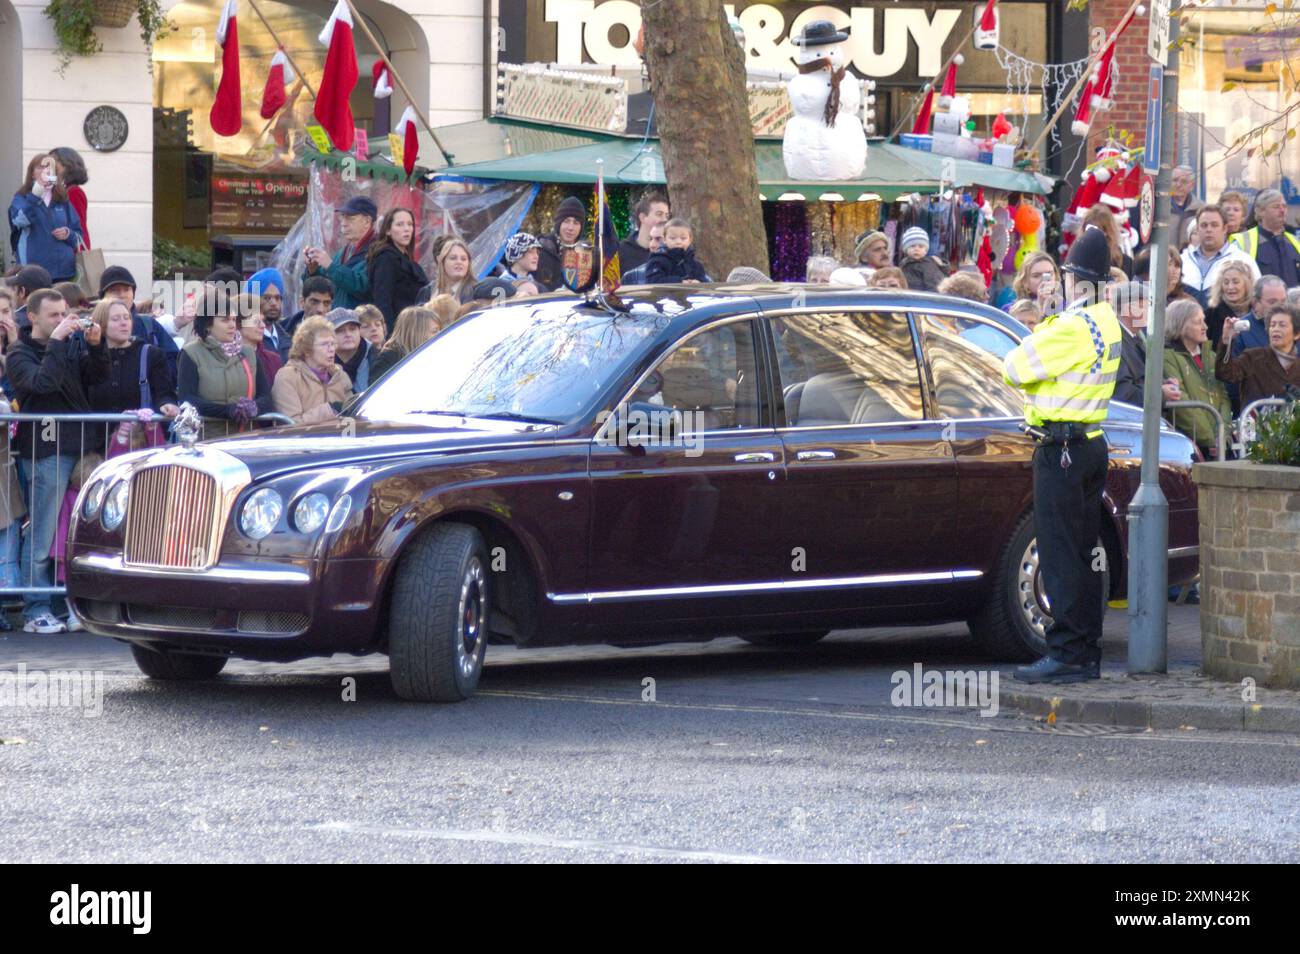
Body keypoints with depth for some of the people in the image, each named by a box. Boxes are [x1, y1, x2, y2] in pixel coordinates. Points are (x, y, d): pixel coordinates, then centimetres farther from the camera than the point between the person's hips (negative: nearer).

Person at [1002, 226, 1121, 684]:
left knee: (1061, 556, -6)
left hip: (1062, 450, -9)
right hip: (1092, 444, 9)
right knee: (1083, 556, 13)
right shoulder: (1107, 322, 11)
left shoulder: (1073, 328, -19)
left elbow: (1014, 369, -13)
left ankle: (1067, 654, -6)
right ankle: (1088, 654, 16)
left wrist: (1038, 335, 2)